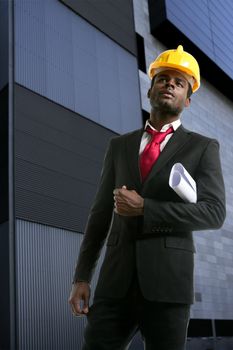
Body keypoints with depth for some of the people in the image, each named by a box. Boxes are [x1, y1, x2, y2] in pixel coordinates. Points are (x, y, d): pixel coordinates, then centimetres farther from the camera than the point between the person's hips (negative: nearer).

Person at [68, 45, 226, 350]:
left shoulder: (203, 148, 7)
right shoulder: (120, 146, 16)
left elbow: (214, 213, -6)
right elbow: (101, 213, 13)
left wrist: (144, 208, -12)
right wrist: (81, 278, 6)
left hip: (168, 281, -2)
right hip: (116, 281, 3)